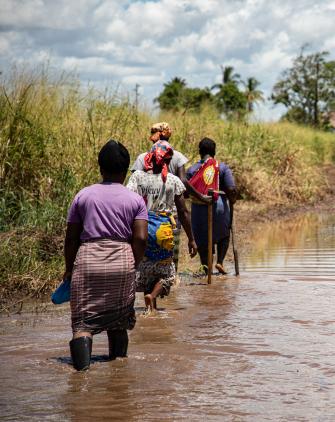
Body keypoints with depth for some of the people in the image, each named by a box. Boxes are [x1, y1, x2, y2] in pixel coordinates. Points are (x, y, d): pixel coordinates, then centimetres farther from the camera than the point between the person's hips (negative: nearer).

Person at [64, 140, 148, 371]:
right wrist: (133, 265, 9)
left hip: (87, 259, -1)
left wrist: (69, 268, 16)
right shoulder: (135, 199, 5)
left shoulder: (83, 195, 7)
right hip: (122, 261, 1)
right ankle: (118, 358, 31)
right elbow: (140, 238, -5)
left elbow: (71, 237, 6)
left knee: (84, 317, -4)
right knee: (119, 315, 19)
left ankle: (82, 359, -26)